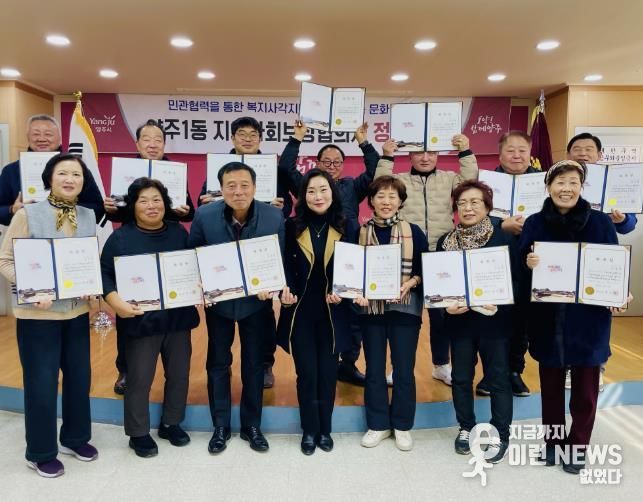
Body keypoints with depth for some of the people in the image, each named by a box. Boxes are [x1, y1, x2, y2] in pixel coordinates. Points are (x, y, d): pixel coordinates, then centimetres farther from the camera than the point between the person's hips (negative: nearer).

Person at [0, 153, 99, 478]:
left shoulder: (89, 216, 5)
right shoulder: (27, 214, -9)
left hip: (77, 311, 5)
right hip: (36, 313, -5)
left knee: (80, 377, 14)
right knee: (41, 383, 5)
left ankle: (75, 438, 36)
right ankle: (40, 453, 25)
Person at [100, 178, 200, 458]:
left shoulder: (179, 232, 7)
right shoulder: (120, 237, -3)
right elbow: (106, 274, -6)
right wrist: (116, 302, -22)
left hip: (179, 318, 4)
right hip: (140, 320, -4)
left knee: (179, 374, 14)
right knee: (139, 379, 5)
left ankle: (171, 423, 34)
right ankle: (138, 433, 24)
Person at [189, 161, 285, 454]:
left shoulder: (274, 217, -15)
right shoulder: (204, 216, -14)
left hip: (256, 301, 0)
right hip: (218, 300, 1)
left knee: (254, 364, 12)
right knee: (218, 363, 12)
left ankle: (251, 425, 30)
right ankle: (221, 426, 30)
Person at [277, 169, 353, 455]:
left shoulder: (345, 228, 0)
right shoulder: (292, 227, -1)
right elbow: (285, 268, 2)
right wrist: (285, 291, -15)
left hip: (332, 313, 1)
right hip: (300, 312, 0)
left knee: (328, 372, 10)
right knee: (307, 373, 6)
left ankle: (325, 429, 29)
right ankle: (309, 430, 25)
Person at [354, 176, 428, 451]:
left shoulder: (413, 232, -2)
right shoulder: (360, 232, 1)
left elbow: (425, 269, 1)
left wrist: (411, 282, -17)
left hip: (404, 309, -1)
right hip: (371, 308, 1)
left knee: (404, 369, 8)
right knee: (374, 369, 11)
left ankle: (402, 425, 26)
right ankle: (378, 424, 27)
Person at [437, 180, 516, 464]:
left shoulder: (502, 239, -7)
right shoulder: (445, 242, 2)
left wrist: (496, 302, -21)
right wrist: (447, 304, -12)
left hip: (494, 320, -3)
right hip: (459, 320, 3)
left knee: (498, 378, 8)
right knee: (461, 377, 13)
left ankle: (500, 435, 23)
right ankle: (466, 428, 31)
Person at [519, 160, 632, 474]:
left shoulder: (601, 223, -2)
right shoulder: (534, 223, 0)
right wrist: (528, 264, -20)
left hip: (588, 318, -1)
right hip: (546, 319, 1)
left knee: (585, 386, 10)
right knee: (551, 383, 13)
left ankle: (577, 446, 27)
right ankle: (552, 441, 30)